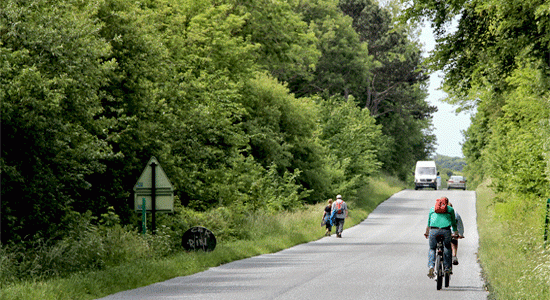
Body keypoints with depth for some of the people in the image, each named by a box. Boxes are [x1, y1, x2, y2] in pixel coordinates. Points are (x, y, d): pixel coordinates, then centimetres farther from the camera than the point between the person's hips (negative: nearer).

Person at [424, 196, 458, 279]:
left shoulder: (432, 209, 25)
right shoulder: (450, 209, 21)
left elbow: (428, 223, 32)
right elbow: (454, 223, 28)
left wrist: (427, 233, 45)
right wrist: (455, 233, 43)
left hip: (433, 230, 1)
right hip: (446, 231, 0)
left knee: (432, 249, 17)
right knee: (447, 247, 26)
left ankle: (431, 266, -8)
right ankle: (447, 267, 20)